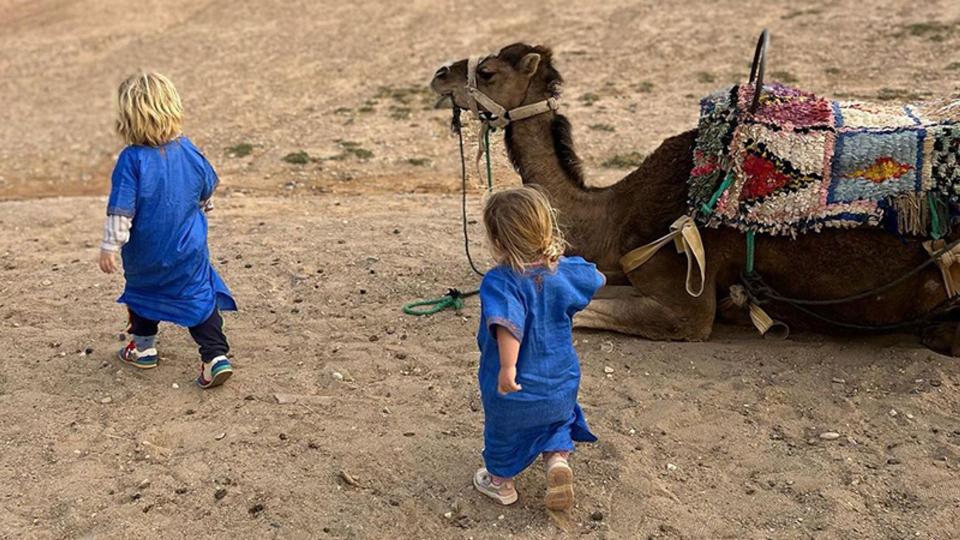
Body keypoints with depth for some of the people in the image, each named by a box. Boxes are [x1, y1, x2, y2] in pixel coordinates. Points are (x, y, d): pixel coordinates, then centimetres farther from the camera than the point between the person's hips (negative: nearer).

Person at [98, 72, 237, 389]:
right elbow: (208, 188, 9)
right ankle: (216, 356, -1)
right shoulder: (188, 150, -8)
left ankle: (143, 348, 38)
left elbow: (121, 210, -21)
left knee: (141, 292, 23)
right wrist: (202, 210, 29)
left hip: (145, 254, -2)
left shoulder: (131, 159, -21)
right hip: (189, 250, 2)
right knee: (200, 297, 10)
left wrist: (110, 246, -14)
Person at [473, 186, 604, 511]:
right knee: (558, 423, 30)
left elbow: (508, 324, -45)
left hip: (513, 388, -4)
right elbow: (595, 280, 9)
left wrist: (507, 367, -45)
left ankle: (501, 483, 43)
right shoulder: (565, 271, -10)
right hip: (561, 383, 4)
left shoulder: (500, 282, -29)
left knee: (504, 434, 22)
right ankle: (558, 459, 5)